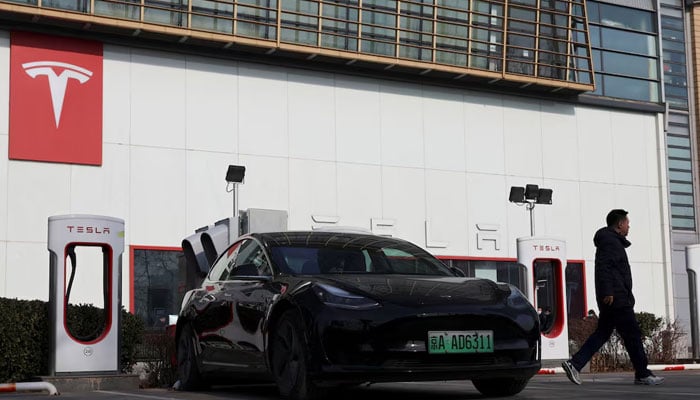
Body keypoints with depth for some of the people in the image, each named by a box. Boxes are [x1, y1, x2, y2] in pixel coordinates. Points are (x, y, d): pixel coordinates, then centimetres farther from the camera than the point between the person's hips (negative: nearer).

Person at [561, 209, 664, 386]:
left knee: (602, 333, 8)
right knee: (632, 334, -4)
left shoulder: (613, 241, 24)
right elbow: (604, 267, -21)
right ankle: (642, 375, 2)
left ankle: (574, 363, -1)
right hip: (617, 298, -10)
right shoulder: (610, 241, -10)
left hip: (610, 299, 10)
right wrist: (607, 291, -26)